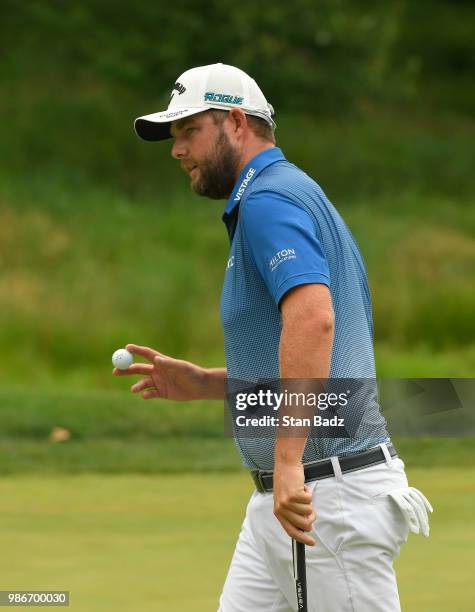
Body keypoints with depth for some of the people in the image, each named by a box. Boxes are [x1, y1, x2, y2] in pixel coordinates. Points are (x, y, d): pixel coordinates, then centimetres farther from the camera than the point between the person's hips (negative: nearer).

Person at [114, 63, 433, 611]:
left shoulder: (269, 199, -12)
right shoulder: (288, 195, 21)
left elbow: (312, 317, -30)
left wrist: (289, 460, -33)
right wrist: (202, 384, 17)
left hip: (330, 497, -10)